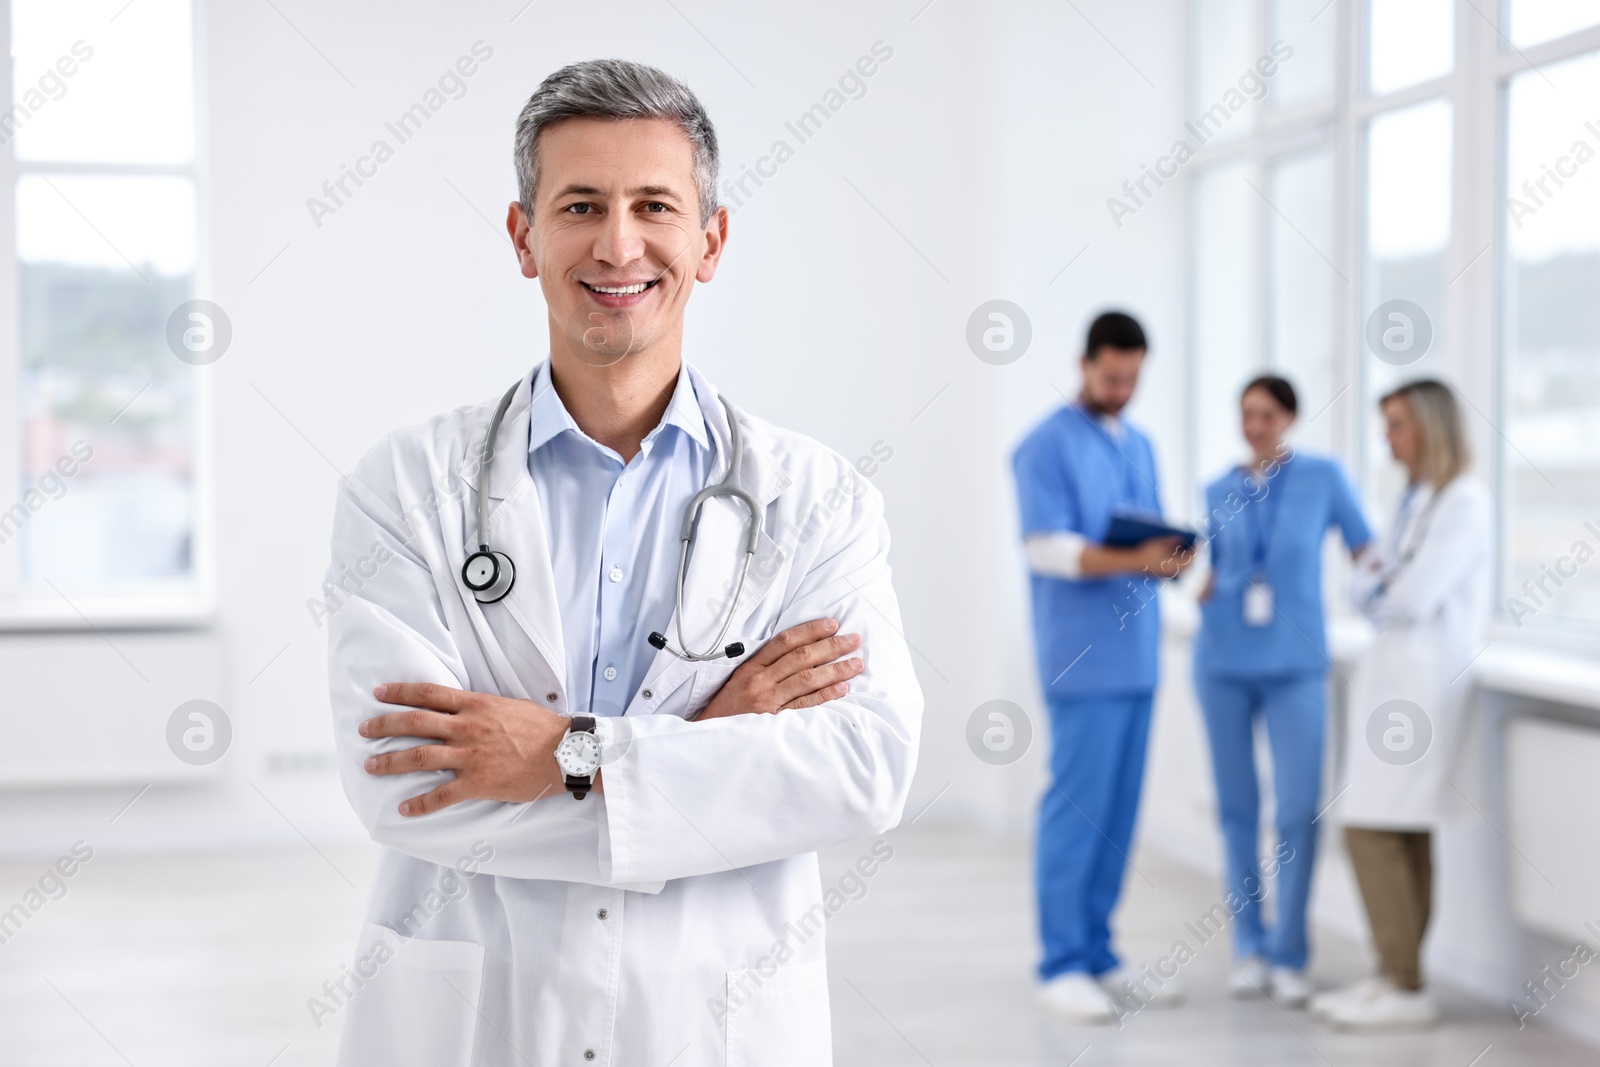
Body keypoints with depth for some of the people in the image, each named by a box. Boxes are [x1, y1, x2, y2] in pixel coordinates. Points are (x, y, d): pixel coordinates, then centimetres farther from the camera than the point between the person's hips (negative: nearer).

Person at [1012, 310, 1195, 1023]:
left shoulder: (1140, 447, 18)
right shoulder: (1048, 446, -6)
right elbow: (1048, 548, -14)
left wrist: (1172, 561, -4)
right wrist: (1133, 562, -25)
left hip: (1136, 656, 7)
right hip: (1083, 660, -7)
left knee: (1119, 811, 8)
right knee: (1076, 807, -6)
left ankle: (1098, 955, 15)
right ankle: (1062, 965, 0)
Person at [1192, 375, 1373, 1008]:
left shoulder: (1322, 478, 1)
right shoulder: (1219, 492, 9)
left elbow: (1367, 554, 4)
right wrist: (1206, 588, -4)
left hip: (1295, 663, -3)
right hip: (1224, 662, 3)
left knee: (1298, 809, -8)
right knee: (1237, 806, 6)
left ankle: (1289, 956, 2)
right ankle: (1249, 948, 16)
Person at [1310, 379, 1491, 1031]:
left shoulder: (1464, 501, -12)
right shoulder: (1416, 499, 17)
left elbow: (1414, 599, -18)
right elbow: (1369, 586, 14)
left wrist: (1377, 594, 1)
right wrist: (1378, 583, -7)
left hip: (1423, 680, -9)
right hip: (1394, 676, 9)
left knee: (1372, 830, -11)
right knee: (1403, 836, 9)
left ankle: (1405, 989, -6)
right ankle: (1395, 977, 14)